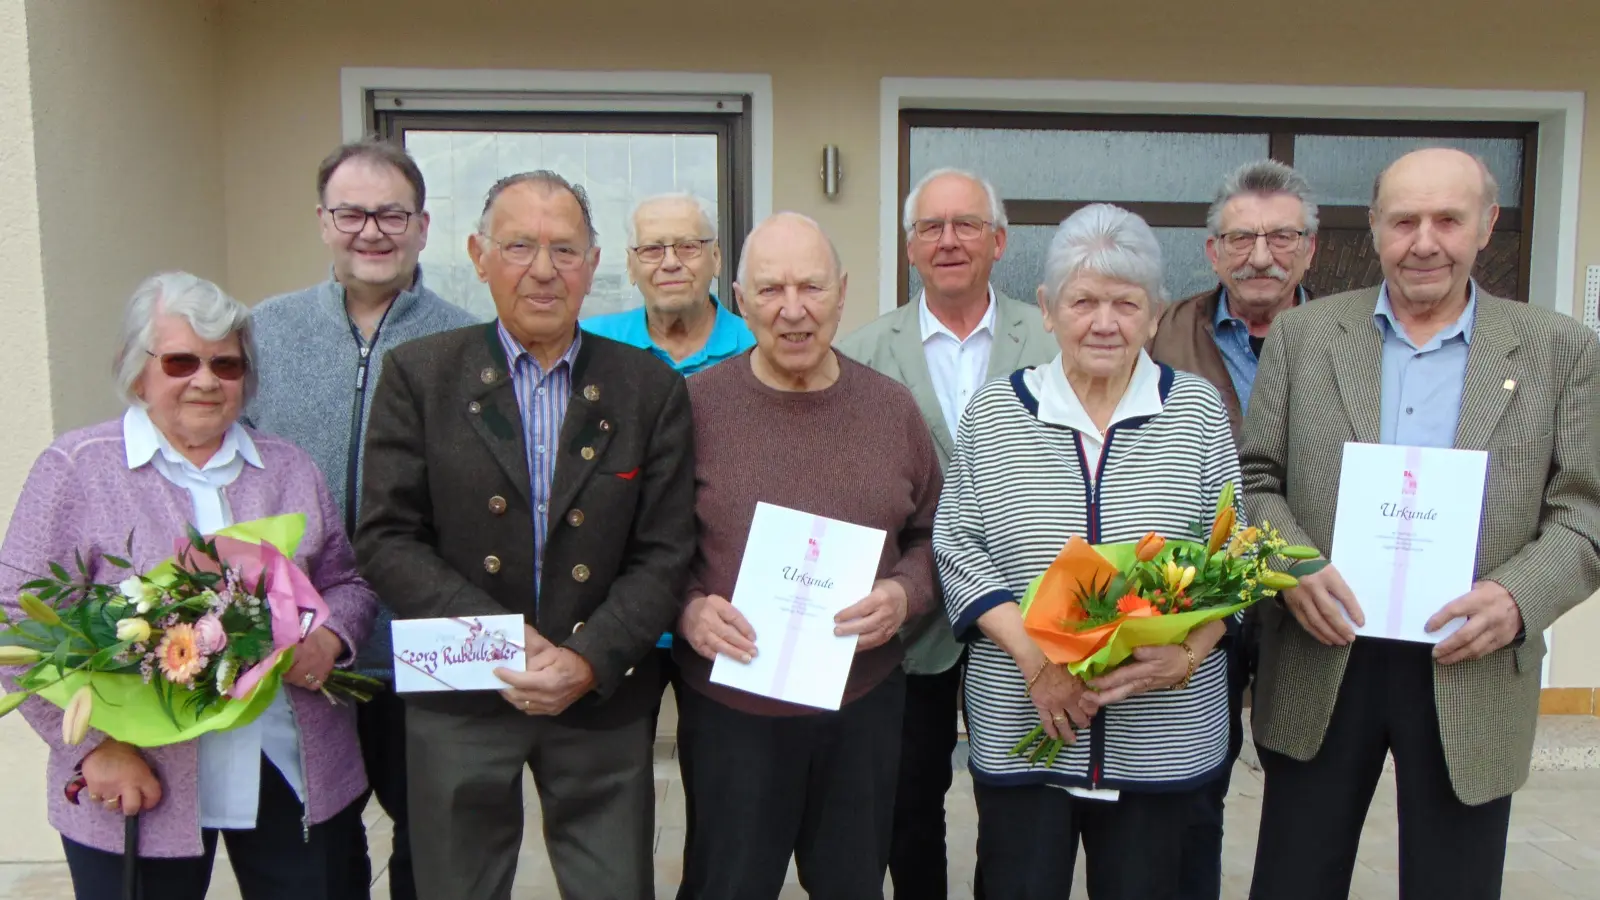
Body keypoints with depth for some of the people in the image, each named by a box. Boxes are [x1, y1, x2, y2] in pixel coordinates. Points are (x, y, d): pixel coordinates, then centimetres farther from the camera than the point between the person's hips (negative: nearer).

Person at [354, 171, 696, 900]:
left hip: (603, 698, 1)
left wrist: (590, 660, -14)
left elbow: (665, 553, -2)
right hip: (457, 699, 0)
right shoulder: (418, 373, -1)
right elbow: (386, 539, -4)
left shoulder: (652, 388, 0)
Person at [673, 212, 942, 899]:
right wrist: (686, 608, -17)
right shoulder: (695, 404, -7)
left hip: (864, 698, 3)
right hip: (731, 705, -2)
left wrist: (905, 593, -10)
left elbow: (930, 534, 9)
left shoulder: (892, 407, 2)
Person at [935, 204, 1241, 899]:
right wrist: (1034, 657, -13)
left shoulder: (1197, 410, 3)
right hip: (1019, 729, 0)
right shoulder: (992, 412, 1)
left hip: (1162, 734, 1)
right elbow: (957, 546, -2)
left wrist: (1187, 655, -15)